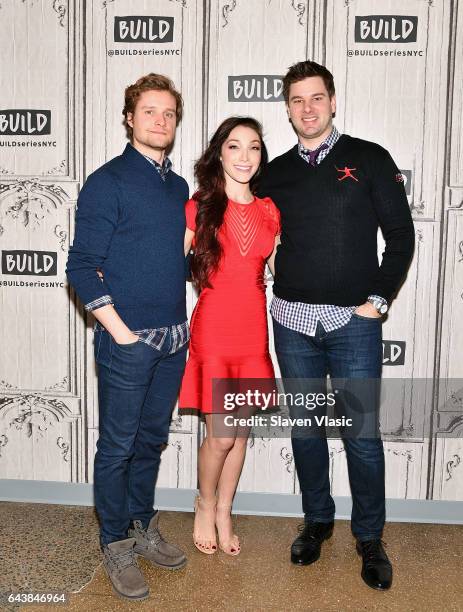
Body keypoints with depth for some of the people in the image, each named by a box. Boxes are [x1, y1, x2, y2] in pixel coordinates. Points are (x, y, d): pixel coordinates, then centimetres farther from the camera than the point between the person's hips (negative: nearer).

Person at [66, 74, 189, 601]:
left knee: (151, 439, 18)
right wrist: (120, 330, -14)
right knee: (117, 447, 6)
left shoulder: (178, 187, 12)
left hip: (173, 339, 6)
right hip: (126, 340, -6)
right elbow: (81, 266, -11)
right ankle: (116, 544, 24)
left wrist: (180, 323, 10)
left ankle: (143, 527, 35)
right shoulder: (108, 182, -8)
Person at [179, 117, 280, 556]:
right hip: (214, 327, -3)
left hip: (254, 329, 4)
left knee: (242, 430, 11)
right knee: (221, 434, -2)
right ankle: (205, 505, 28)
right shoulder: (199, 207, -1)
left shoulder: (269, 211, 9)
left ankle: (224, 514, 31)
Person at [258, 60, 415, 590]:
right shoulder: (275, 173, 10)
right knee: (305, 428, 12)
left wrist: (378, 299, -4)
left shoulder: (369, 159, 2)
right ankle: (316, 521, 31)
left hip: (355, 321, -3)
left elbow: (401, 236, 1)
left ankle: (369, 538, 21)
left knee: (361, 433, 2)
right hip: (293, 320, 3)